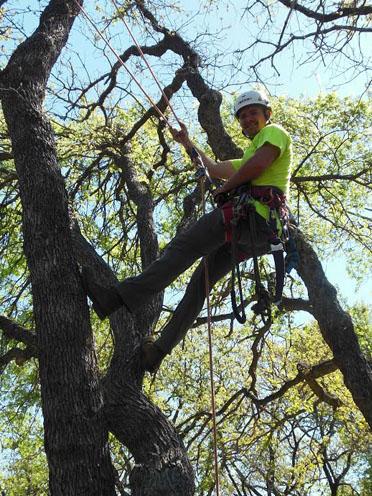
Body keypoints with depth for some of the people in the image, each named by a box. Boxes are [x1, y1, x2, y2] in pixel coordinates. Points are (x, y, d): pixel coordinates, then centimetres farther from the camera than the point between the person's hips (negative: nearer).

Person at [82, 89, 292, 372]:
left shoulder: (274, 132, 9)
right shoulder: (250, 155, 39)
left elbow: (258, 165, -12)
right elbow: (214, 169, 43)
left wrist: (225, 188, -1)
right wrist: (187, 143, 47)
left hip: (251, 214, -10)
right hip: (256, 234, 10)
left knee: (184, 247, -20)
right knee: (200, 282, 5)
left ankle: (118, 298, -29)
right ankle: (160, 349, 3)